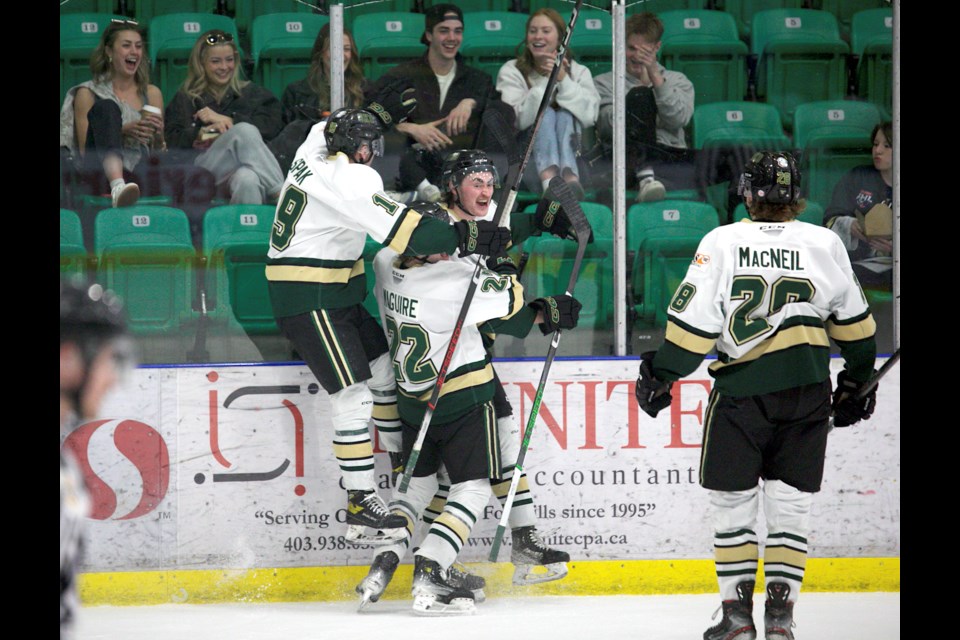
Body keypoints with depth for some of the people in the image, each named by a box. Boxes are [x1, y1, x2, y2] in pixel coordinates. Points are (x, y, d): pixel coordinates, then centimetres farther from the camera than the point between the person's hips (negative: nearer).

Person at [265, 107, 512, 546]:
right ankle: (360, 505, -14)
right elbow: (402, 231, -30)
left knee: (384, 365, 17)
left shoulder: (318, 144, 4)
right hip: (308, 300, -11)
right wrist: (467, 238, -29)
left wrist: (386, 111, 31)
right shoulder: (345, 181, -23)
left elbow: (337, 124, 30)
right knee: (352, 395, -13)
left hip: (332, 292, 11)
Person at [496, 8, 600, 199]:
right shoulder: (511, 72, 4)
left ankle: (570, 175, -56)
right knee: (546, 113, -27)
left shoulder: (579, 72, 8)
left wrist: (563, 80, -18)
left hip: (571, 150, 1)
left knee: (566, 115, -25)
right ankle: (548, 177, -59)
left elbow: (589, 115, -10)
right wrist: (547, 82, -17)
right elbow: (519, 119, -13)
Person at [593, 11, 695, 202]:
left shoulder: (677, 81, 25)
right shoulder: (604, 82, 20)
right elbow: (608, 128, 1)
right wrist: (642, 86, -5)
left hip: (672, 159, 1)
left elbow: (679, 119, 3)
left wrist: (656, 78, -4)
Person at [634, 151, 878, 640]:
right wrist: (858, 379, 27)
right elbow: (854, 323, 13)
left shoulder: (722, 242, -4)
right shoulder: (825, 244, 3)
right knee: (790, 502, 9)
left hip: (741, 390, -2)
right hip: (808, 392, 2)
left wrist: (661, 374, 5)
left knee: (732, 500, 9)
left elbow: (694, 321, -7)